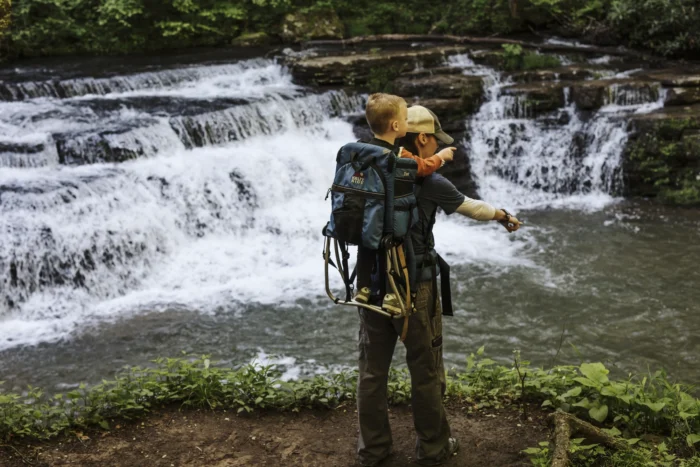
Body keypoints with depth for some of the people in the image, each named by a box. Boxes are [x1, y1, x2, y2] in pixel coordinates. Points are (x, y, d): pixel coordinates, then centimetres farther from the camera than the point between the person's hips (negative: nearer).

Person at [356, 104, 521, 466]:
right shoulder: (429, 182, -12)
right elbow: (470, 207, 4)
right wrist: (503, 216, 22)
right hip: (412, 286, -5)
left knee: (372, 369, 12)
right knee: (425, 371, 10)